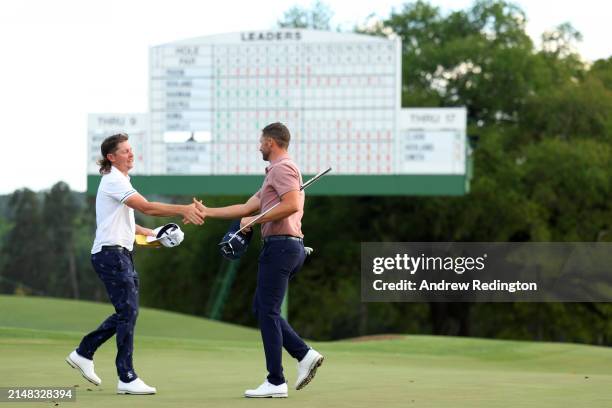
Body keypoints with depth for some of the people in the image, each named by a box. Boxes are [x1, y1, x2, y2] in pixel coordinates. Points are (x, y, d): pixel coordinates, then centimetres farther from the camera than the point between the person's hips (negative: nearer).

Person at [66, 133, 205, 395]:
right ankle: (127, 378, -6)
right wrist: (183, 210, -31)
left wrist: (149, 234, 15)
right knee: (127, 312, -9)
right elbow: (146, 207, -25)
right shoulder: (114, 181, -14)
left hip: (121, 254, 10)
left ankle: (83, 353, 22)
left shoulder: (120, 181, 17)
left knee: (127, 312, 13)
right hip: (111, 253, -10)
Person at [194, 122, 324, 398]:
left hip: (280, 245, -10)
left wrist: (256, 220, -15)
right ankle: (304, 355, 5)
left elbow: (292, 205, -22)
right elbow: (246, 208, 27)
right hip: (290, 247, 10)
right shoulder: (274, 173, 24)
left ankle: (276, 382, -6)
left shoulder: (282, 168, -8)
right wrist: (207, 212, 28)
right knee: (262, 307, 14)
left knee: (267, 312, -7)